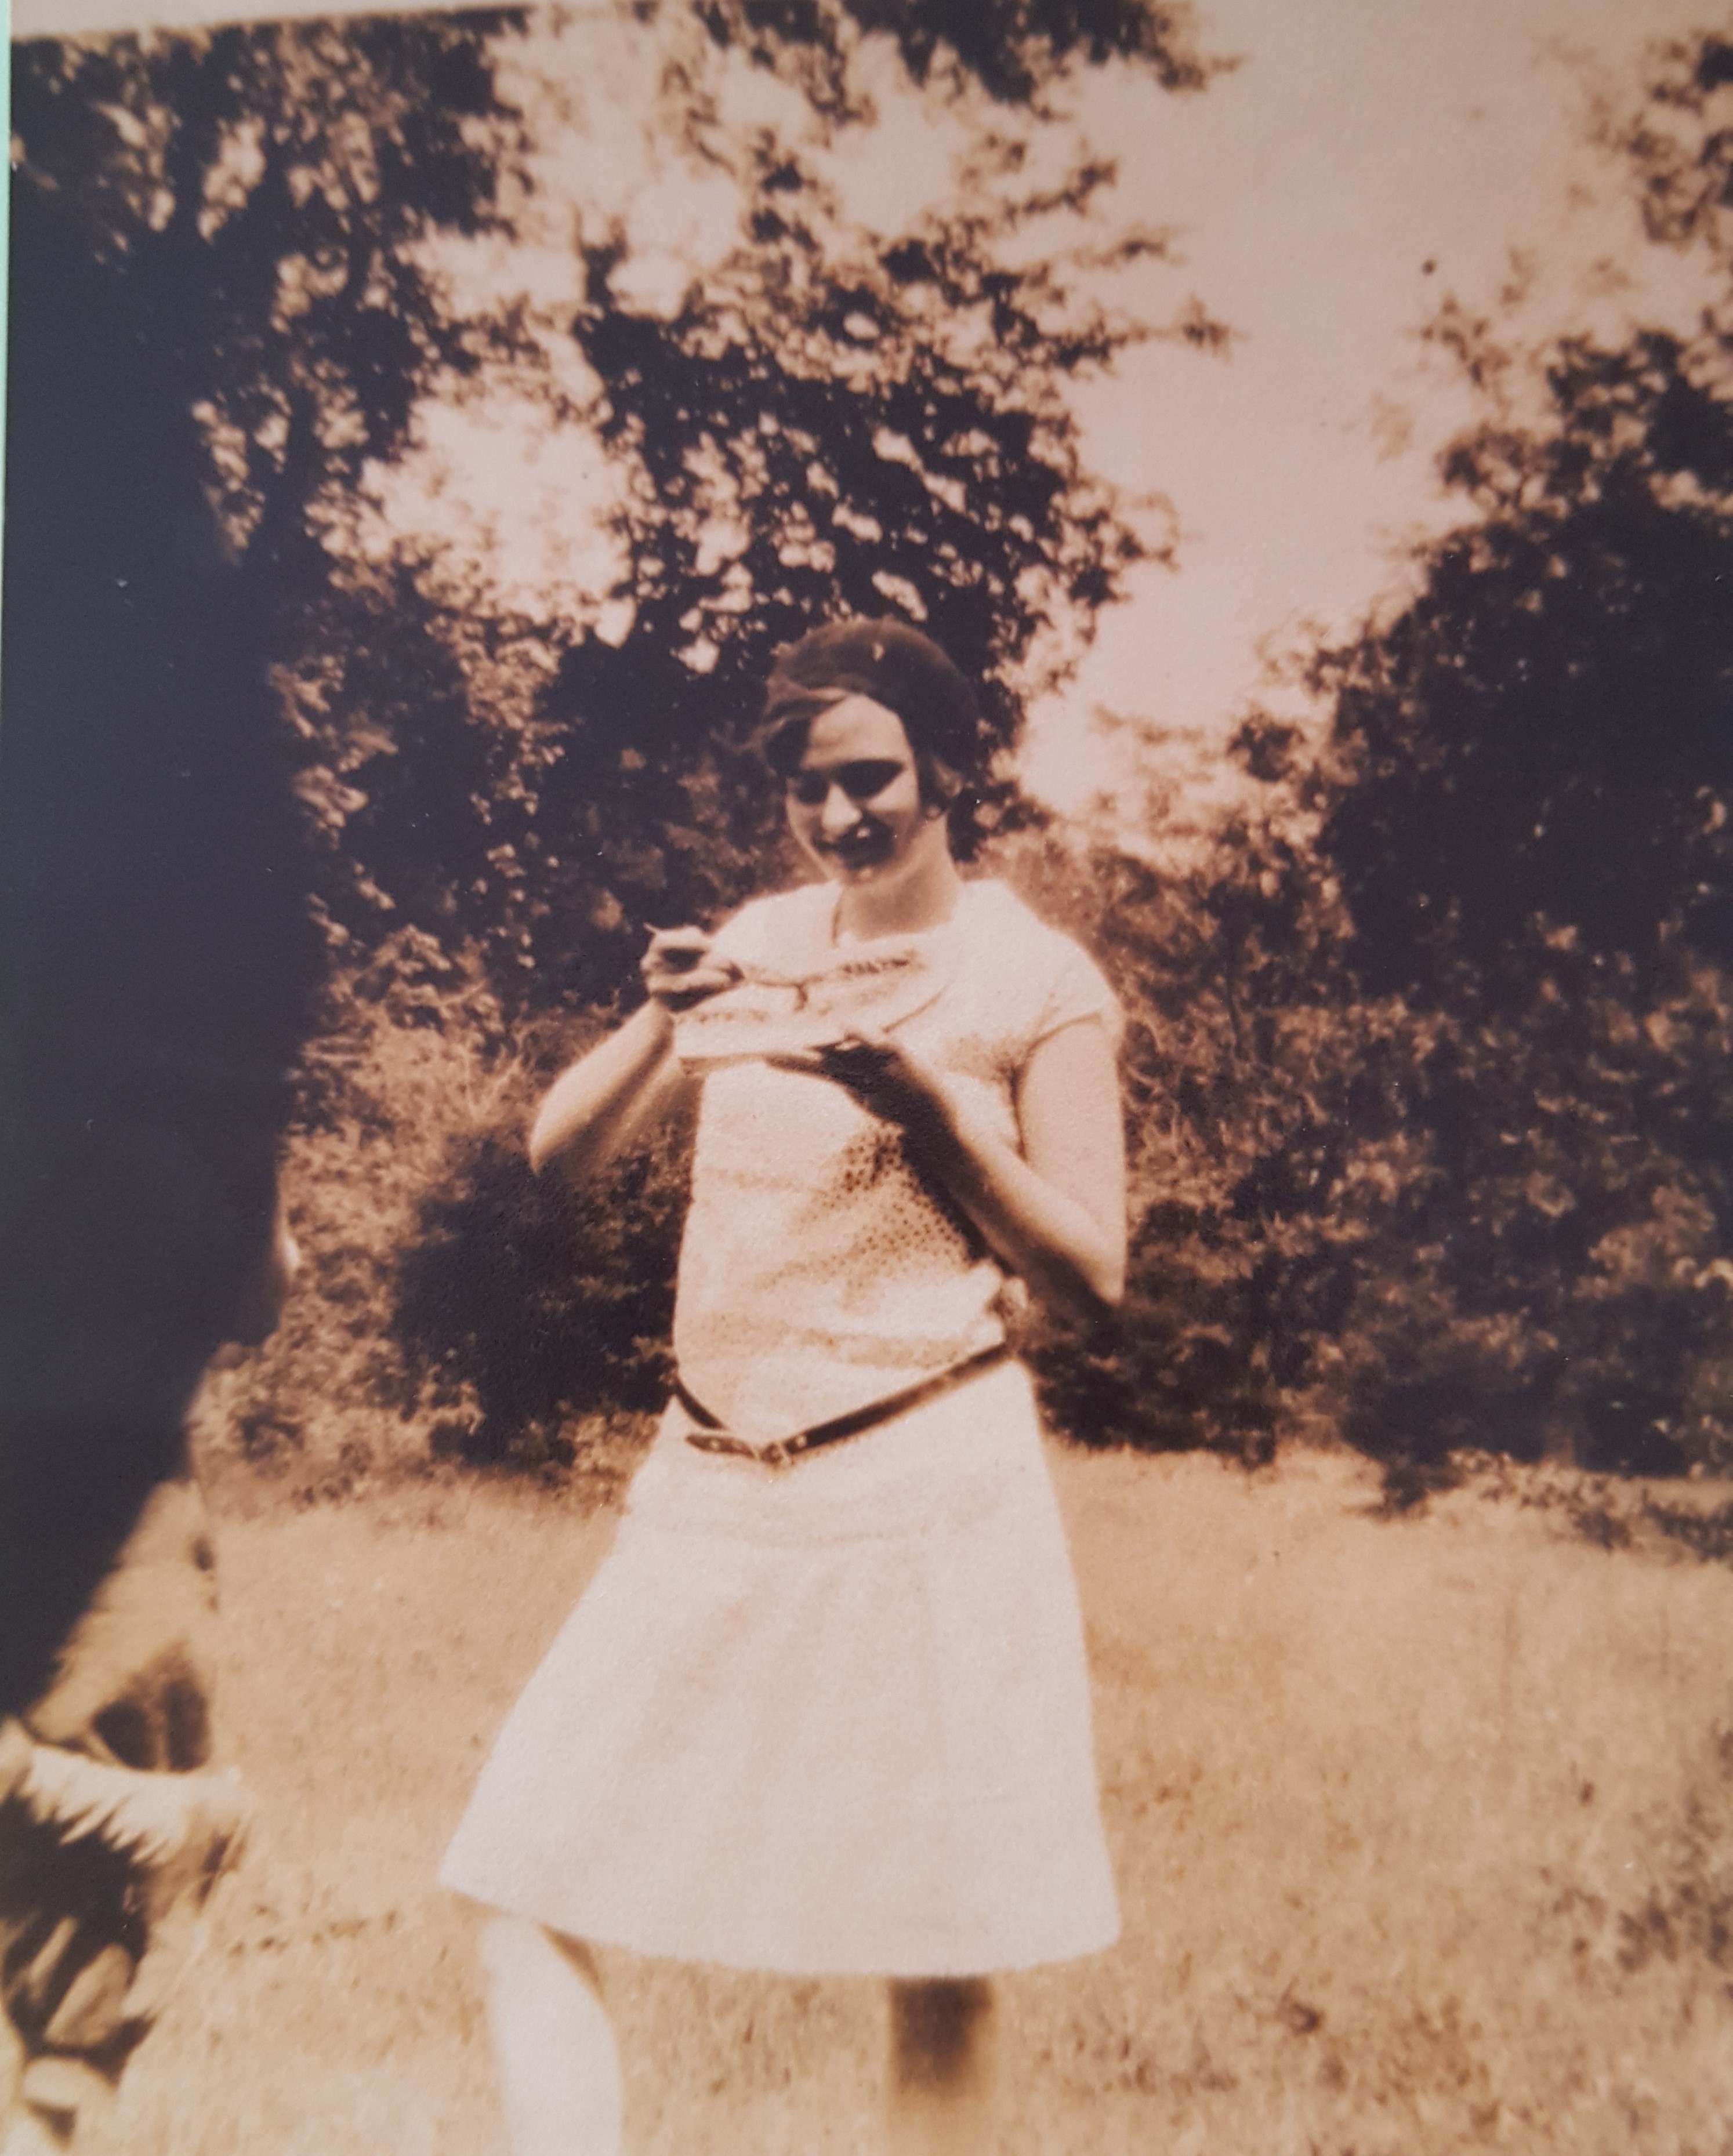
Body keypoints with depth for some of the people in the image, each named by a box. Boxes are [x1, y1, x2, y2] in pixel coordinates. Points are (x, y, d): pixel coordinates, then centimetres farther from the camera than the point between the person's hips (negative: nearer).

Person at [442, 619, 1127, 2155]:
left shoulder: (1038, 980, -2)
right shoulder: (765, 943, 10)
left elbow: (1093, 1272, -5)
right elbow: (562, 1151, 8)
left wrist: (925, 1098, -17)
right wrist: (664, 1019, -11)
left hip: (921, 1493, -4)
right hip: (712, 1485, 5)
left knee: (937, 1966, 7)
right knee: (525, 1890, 2)